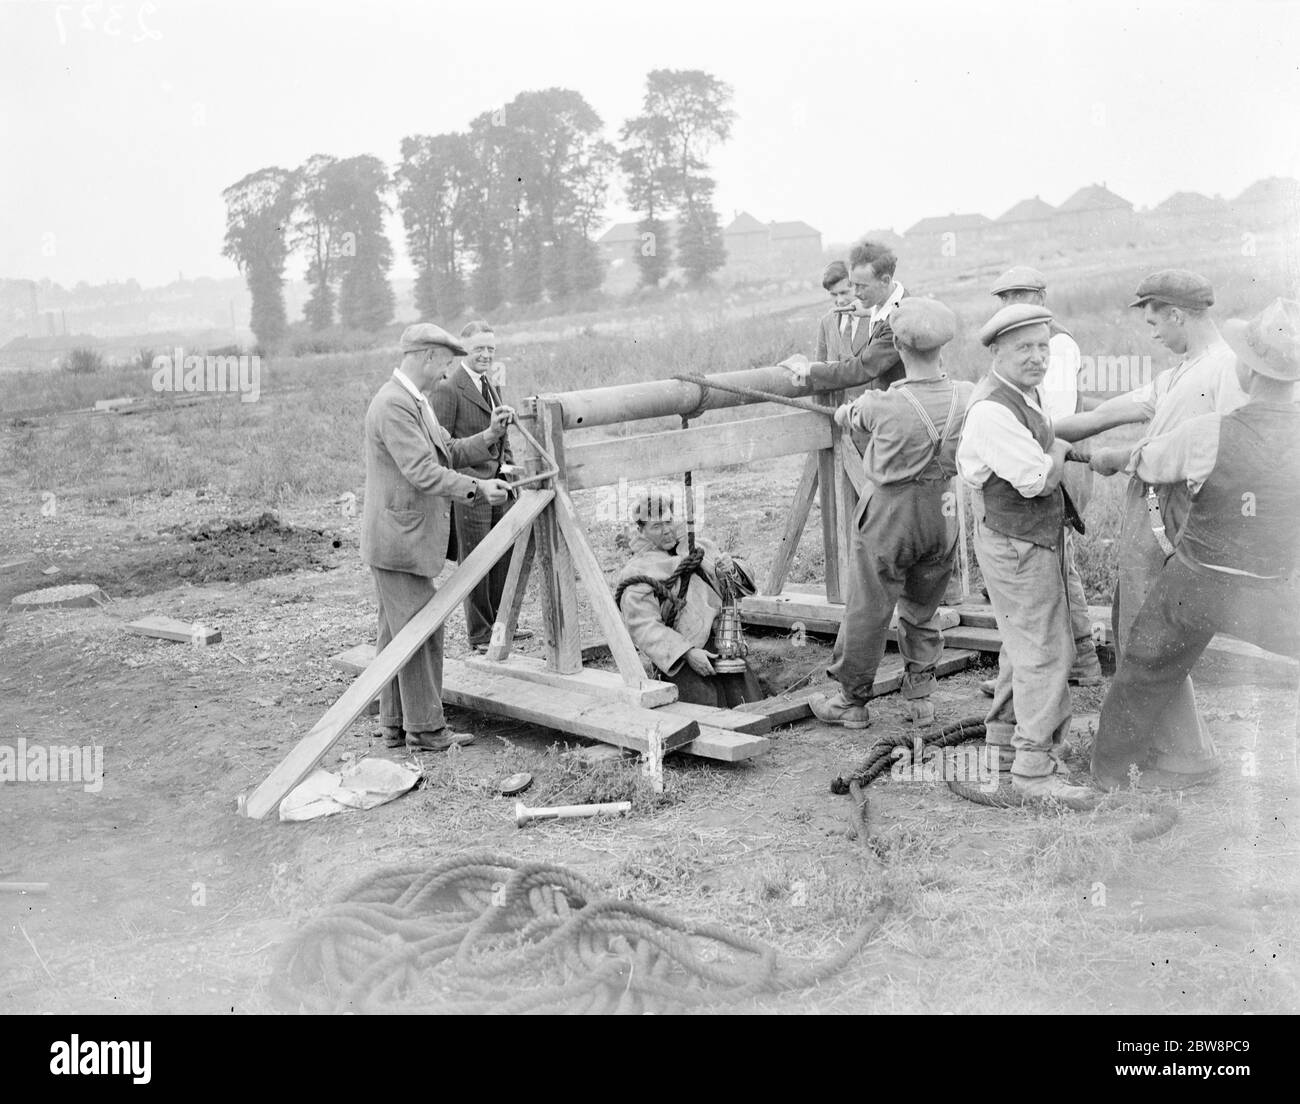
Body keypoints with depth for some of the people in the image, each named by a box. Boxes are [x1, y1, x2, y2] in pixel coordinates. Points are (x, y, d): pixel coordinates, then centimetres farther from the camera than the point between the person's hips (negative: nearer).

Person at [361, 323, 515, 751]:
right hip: (399, 538, -11)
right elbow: (422, 471, -23)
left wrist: (490, 436, 5)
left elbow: (448, 452, 18)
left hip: (404, 537, 11)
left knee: (397, 632, 14)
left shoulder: (415, 401, 17)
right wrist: (476, 489, -24)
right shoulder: (393, 404, -17)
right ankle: (426, 728, 3)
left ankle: (396, 724, 22)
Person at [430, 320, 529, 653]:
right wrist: (467, 480, -17)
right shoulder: (447, 388, -13)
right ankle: (480, 635, 13)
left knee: (505, 556, 13)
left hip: (499, 486, 8)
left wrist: (507, 463, 9)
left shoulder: (491, 384, 15)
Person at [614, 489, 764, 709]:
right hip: (679, 658, -5)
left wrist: (730, 570, -7)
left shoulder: (700, 549, 17)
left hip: (724, 647, 5)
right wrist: (687, 653, -23)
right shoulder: (637, 575, -2)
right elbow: (645, 627, -12)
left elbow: (743, 581, 18)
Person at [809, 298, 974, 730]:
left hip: (890, 512, -4)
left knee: (868, 611, 10)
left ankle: (851, 701, 23)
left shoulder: (884, 406, -24)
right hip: (943, 513, 4)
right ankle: (920, 695, 27)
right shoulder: (967, 398, -11)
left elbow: (846, 415, -2)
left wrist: (844, 410, 23)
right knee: (922, 612, 20)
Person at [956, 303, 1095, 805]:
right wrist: (1060, 450, -6)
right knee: (1045, 651, -8)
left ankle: (1004, 739, 34)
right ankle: (1034, 767, -2)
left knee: (1024, 645, 20)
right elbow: (1037, 479, -25)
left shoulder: (1026, 394, 9)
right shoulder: (992, 410, -24)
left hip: (1036, 537, 11)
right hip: (1016, 544, -11)